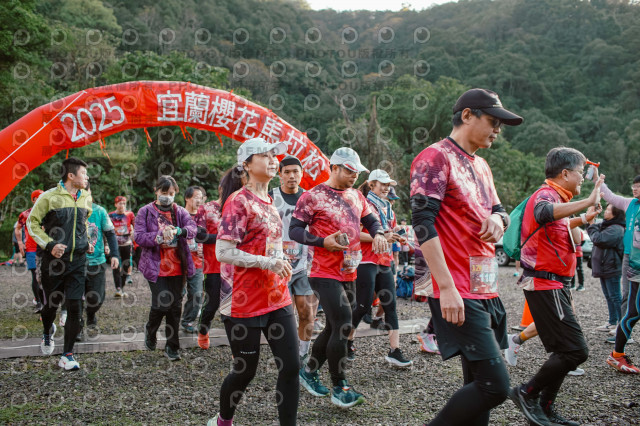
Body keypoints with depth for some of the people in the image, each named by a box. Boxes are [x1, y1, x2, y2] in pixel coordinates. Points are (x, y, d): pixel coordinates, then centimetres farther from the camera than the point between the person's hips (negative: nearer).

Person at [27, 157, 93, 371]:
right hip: (54, 260, -3)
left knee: (75, 307, -4)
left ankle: (67, 355, 6)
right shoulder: (49, 197, -9)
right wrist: (49, 244, -15)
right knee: (51, 303, 11)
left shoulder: (86, 197, 7)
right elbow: (32, 223, -4)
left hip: (77, 261, 3)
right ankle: (47, 332, 46)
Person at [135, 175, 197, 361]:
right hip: (156, 267, -3)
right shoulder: (145, 212, 3)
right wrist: (159, 238, -23)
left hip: (178, 267, 3)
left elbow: (192, 228, -7)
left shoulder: (180, 212, 10)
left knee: (175, 306, 6)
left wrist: (178, 231, -28)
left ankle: (172, 346, 18)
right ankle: (150, 331, 22)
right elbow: (139, 236, -7)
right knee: (162, 303, -11)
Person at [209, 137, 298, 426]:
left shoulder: (270, 202, 13)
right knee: (245, 371, 7)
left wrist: (281, 264, 7)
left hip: (277, 299, 7)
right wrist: (268, 262, -22)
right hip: (246, 304, -7)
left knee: (290, 367, 0)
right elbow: (223, 252, -19)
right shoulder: (238, 201, -12)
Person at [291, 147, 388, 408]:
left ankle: (309, 371, 32)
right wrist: (323, 241, -22)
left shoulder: (356, 196, 12)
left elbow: (371, 220, 22)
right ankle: (340, 389, 0)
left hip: (349, 274, 8)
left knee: (335, 328, 14)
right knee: (343, 326, -13)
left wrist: (378, 234, -1)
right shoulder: (313, 197, -8)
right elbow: (294, 230, -9)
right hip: (325, 274, -7)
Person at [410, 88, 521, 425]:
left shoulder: (481, 166, 19)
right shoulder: (435, 158, -9)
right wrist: (447, 287, -22)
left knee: (479, 384, 11)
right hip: (458, 296, -9)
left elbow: (499, 211, 28)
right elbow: (423, 223, -17)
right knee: (494, 385, -13)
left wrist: (498, 218, 1)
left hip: (486, 291, 9)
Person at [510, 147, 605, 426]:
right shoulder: (546, 195, -15)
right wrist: (588, 201, -44)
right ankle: (527, 393, 0)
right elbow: (543, 213, -43)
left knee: (566, 350, 14)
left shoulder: (555, 197, 17)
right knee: (576, 350, -12)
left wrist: (581, 220, 44)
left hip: (553, 285, 11)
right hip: (546, 285, -11)